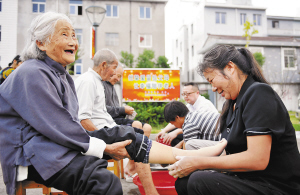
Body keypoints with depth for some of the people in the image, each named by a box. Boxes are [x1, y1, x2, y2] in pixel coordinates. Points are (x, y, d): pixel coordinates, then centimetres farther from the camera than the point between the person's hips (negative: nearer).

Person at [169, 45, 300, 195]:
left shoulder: (258, 93, -15)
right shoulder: (231, 105, 12)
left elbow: (257, 159, -24)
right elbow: (232, 154, 10)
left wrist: (198, 163, -18)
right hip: (249, 179, 8)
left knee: (199, 182, -26)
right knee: (183, 182, -5)